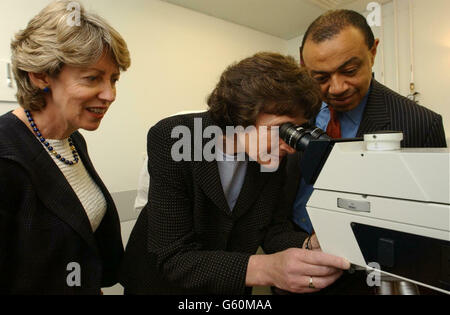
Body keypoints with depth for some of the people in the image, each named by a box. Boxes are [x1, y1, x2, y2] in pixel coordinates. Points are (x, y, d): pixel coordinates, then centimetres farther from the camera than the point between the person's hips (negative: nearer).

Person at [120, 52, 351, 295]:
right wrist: (266, 269, -43)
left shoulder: (274, 154, -17)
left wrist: (311, 246, -30)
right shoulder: (169, 138, -30)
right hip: (163, 278, -2)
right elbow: (174, 258, -32)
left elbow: (273, 229, -10)